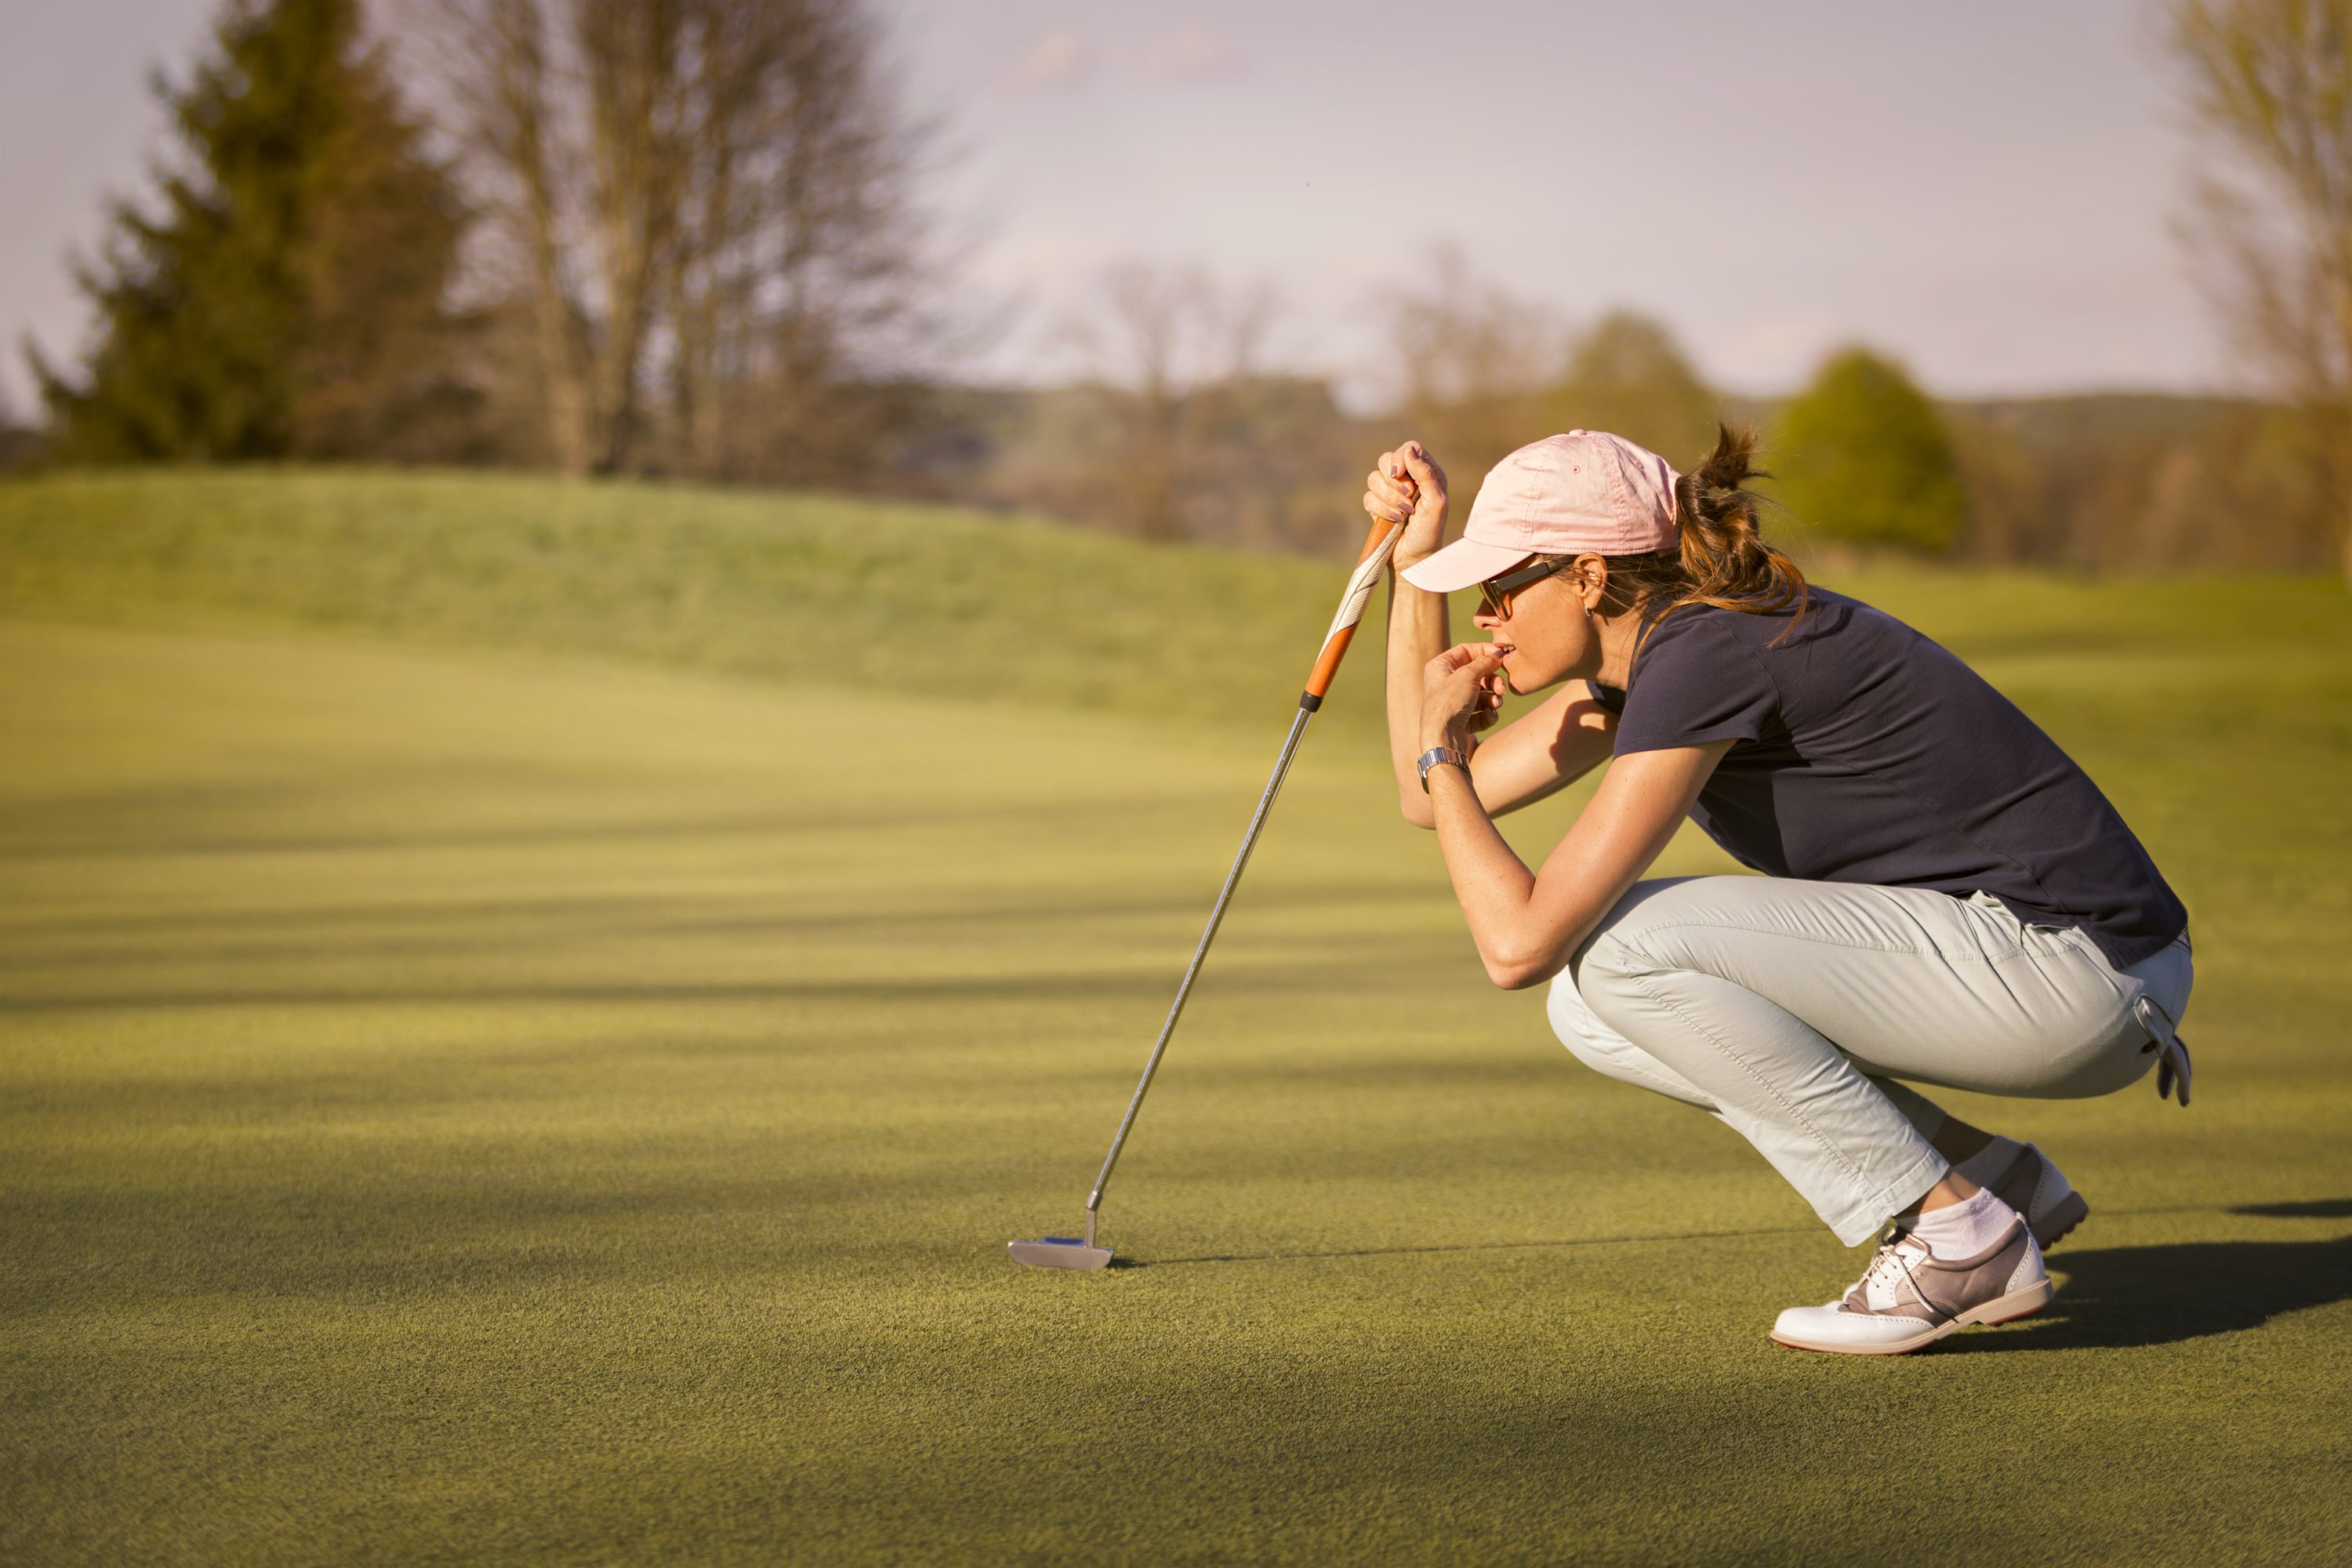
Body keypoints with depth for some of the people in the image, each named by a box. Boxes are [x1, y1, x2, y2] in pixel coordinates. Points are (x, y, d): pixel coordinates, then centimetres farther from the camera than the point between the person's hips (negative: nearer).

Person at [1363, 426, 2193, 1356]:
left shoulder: (1706, 659, -18)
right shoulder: (1649, 647, 10)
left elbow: (1519, 944, -21)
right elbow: (1436, 800, 19)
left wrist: (1441, 748, -7)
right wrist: (1413, 564, 12)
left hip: (2078, 964, -10)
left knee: (1620, 949, -18)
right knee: (1597, 1008, 5)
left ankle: (1959, 1236, -10)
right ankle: (1988, 1175, 8)